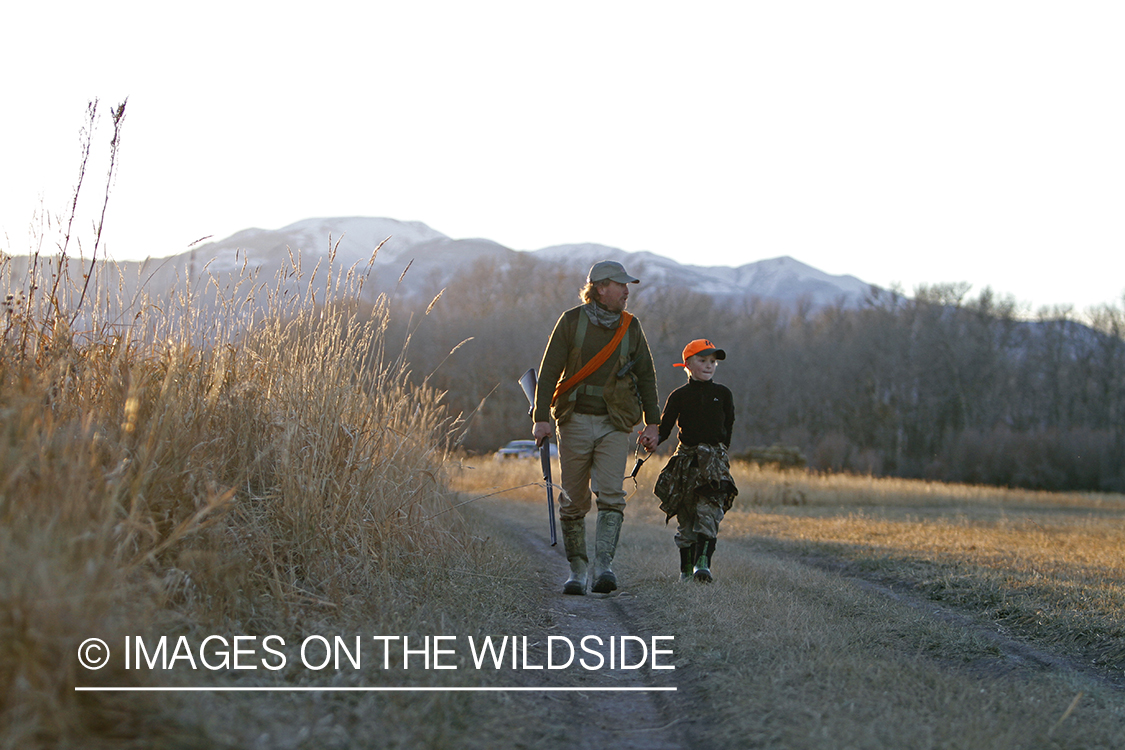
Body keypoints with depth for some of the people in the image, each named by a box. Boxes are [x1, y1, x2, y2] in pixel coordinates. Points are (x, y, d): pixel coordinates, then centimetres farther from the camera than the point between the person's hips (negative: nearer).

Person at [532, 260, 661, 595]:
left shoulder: (630, 327, 7)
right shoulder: (571, 321, 0)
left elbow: (646, 376, 15)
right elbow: (549, 371, -1)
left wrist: (651, 423, 10)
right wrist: (541, 418, -9)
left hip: (614, 425, 1)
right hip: (576, 421, -1)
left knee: (611, 495, -15)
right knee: (573, 502, 3)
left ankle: (604, 566, -21)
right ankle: (576, 570, 14)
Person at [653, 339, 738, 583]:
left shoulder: (722, 394, 9)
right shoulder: (679, 396, 5)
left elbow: (728, 428, 12)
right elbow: (665, 426, -2)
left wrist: (719, 453, 3)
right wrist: (653, 440, -22)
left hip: (715, 459, 0)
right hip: (686, 458, 1)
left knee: (708, 512, -15)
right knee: (686, 517, 4)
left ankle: (702, 563, -23)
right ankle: (686, 569, 12)